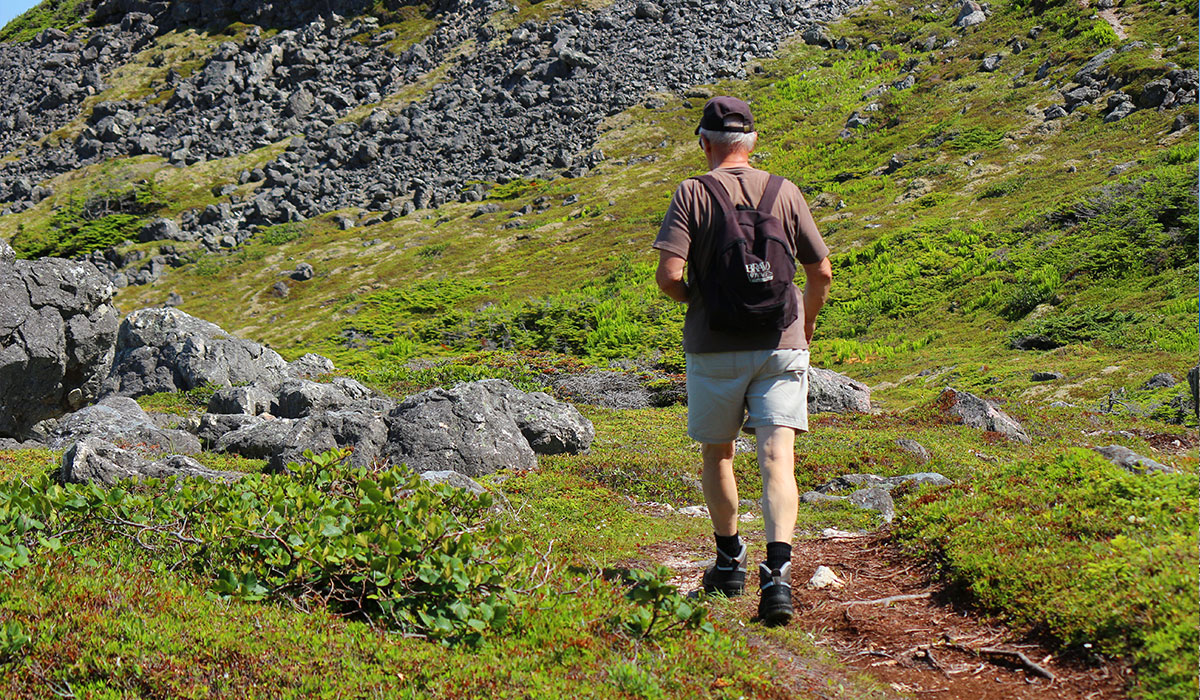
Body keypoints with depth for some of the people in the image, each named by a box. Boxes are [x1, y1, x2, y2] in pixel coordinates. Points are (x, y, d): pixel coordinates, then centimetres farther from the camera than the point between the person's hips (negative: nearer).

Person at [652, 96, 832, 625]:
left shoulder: (693, 194, -4)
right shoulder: (785, 192, 3)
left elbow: (669, 274, -14)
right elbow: (821, 274, 5)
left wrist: (696, 300, 8)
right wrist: (806, 324, 23)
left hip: (714, 348, -1)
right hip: (780, 345, 1)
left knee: (716, 454, 18)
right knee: (777, 459, -5)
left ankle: (730, 562, 30)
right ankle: (777, 572, -21)